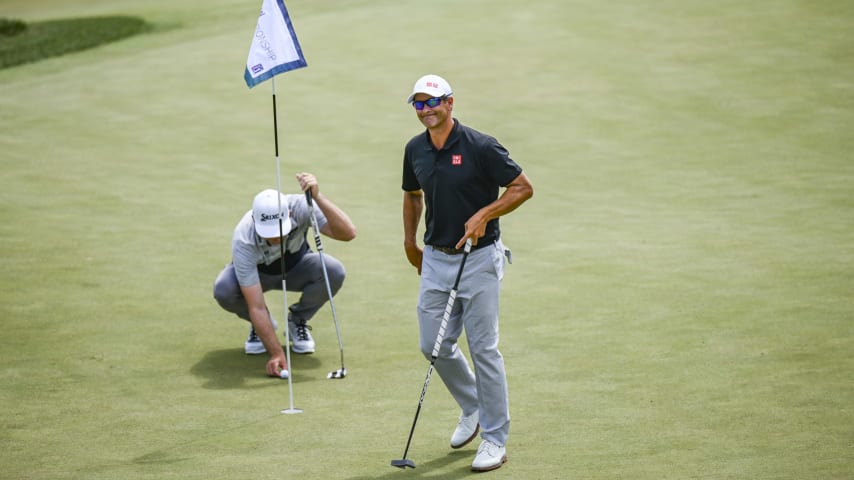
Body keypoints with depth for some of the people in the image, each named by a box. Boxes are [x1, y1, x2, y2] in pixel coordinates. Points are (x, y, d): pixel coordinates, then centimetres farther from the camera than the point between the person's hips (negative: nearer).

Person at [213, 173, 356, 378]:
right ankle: (259, 326, 0)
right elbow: (256, 306, -37)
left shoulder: (300, 206, -34)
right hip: (257, 273, -2)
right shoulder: (243, 241, -38)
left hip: (297, 268, 2)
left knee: (334, 272, -31)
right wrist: (276, 352, -45)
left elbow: (348, 233, -45)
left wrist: (317, 196, -56)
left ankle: (298, 320, -1)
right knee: (223, 290, -35)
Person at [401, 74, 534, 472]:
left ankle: (495, 439, 5)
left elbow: (523, 188, -10)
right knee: (435, 346, 7)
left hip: (478, 259, -6)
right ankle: (472, 409, 32)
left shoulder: (480, 147, -14)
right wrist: (410, 241, 20)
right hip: (435, 259, 6)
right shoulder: (415, 150, 5)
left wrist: (483, 215, -20)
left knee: (483, 348, -4)